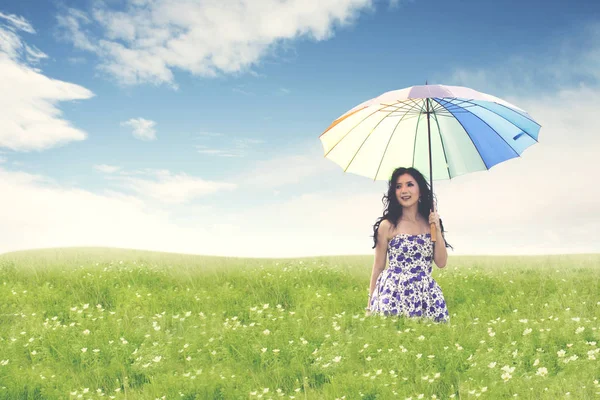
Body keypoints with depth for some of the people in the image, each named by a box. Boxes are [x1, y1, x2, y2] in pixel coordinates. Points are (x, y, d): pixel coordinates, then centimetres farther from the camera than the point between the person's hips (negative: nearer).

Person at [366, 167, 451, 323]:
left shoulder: (431, 222, 8)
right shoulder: (387, 225, -3)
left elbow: (441, 263, 5)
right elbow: (378, 267, 2)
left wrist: (437, 230, -5)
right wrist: (370, 306, 3)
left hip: (426, 294, 3)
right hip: (394, 293, -3)